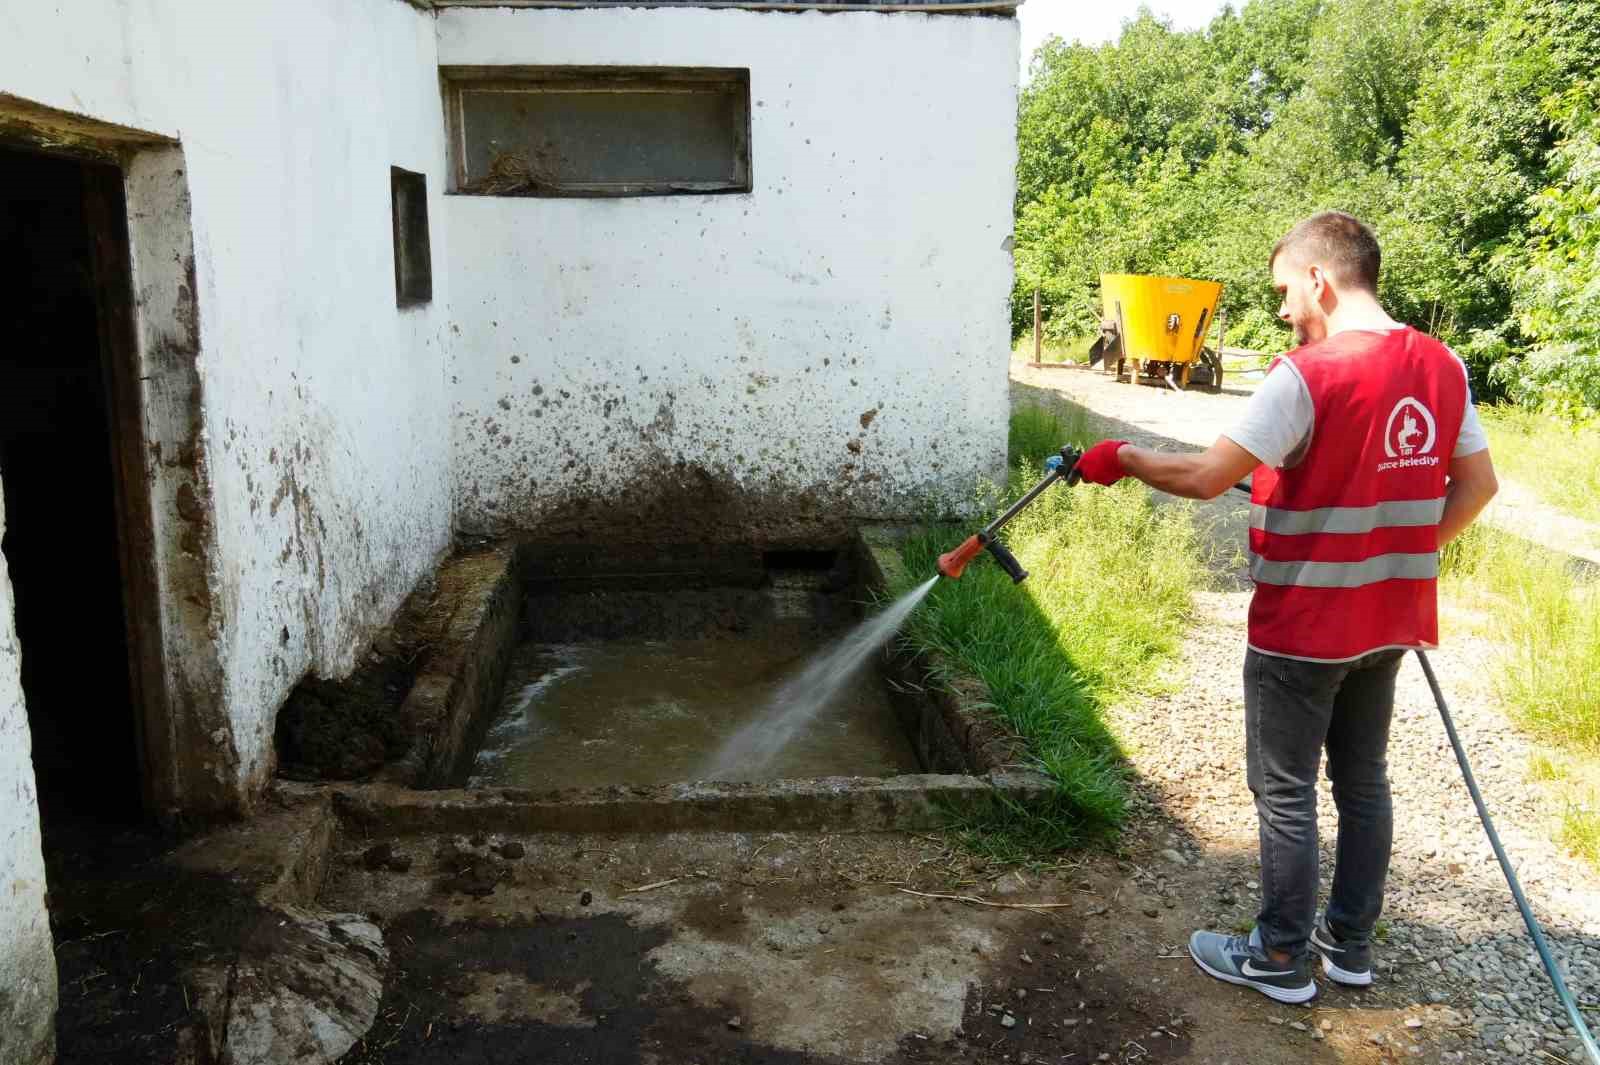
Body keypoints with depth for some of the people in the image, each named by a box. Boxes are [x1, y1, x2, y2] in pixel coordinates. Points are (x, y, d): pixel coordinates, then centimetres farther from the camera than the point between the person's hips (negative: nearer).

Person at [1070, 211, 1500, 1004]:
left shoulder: (1306, 375, -21)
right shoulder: (1441, 367, 2)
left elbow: (1207, 477, -21)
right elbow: (1478, 484, 8)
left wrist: (1123, 458, -6)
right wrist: (1409, 554, 15)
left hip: (1303, 628, -7)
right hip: (1387, 620, 7)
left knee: (1286, 793, 6)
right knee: (1362, 780, 18)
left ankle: (1280, 957, 19)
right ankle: (1350, 942, 32)